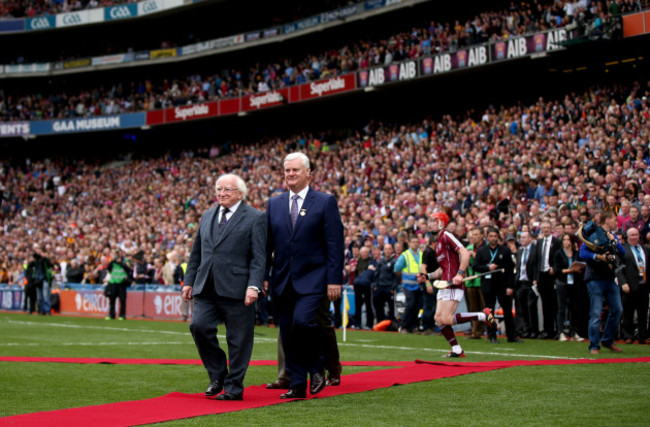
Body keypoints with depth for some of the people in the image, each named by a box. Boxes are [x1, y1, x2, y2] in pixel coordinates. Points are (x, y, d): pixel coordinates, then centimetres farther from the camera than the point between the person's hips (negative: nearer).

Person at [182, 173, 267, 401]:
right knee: (199, 326, -10)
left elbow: (259, 257, -6)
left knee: (238, 340, 0)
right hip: (206, 288, 5)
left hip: (236, 289, -5)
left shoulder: (255, 218, 0)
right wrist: (189, 280, 14)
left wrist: (254, 286, -16)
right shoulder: (207, 216, 18)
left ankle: (233, 388, 12)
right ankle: (217, 375, 10)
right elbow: (196, 252, 21)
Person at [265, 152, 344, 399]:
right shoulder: (274, 204, 12)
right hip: (283, 281, 5)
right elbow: (267, 243, 14)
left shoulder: (325, 202, 0)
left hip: (312, 279, -4)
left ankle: (317, 367, 2)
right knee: (288, 335, 5)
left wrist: (334, 280, -10)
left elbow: (335, 244, -4)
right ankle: (297, 386, 14)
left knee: (302, 321, -23)